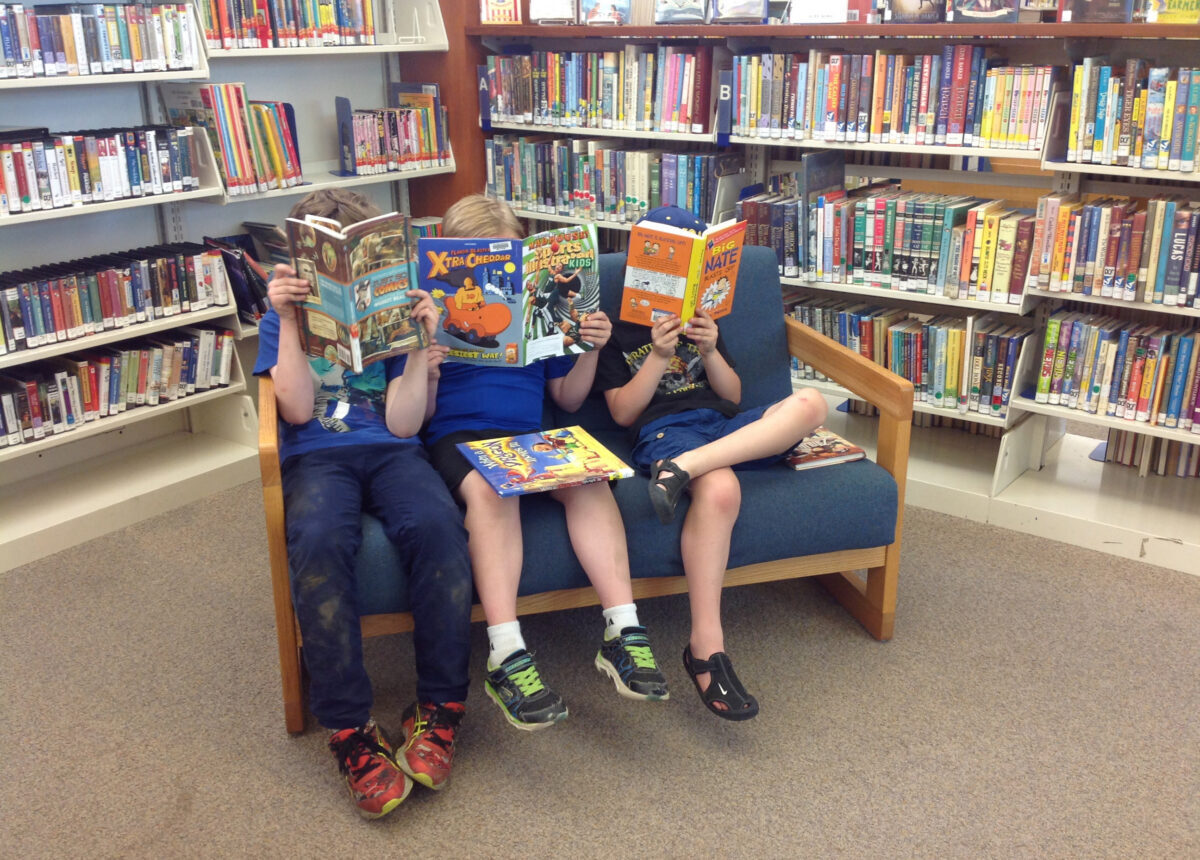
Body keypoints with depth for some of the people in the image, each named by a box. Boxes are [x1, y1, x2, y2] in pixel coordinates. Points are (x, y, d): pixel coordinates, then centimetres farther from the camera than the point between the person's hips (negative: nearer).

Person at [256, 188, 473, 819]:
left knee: (437, 524, -34)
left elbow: (402, 423, 5)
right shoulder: (284, 320, 16)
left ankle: (439, 708, -22)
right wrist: (288, 320, -8)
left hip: (391, 453, 1)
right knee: (318, 540, -36)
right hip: (317, 457, -1)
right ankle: (349, 730, -28)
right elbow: (298, 410, -2)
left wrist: (422, 344, -5)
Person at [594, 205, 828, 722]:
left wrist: (710, 352, 2)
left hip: (725, 427, 5)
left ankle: (684, 468, -40)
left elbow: (733, 396, 20)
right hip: (662, 430, -5)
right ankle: (706, 648, -39)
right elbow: (623, 412, 6)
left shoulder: (701, 320, 29)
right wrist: (659, 357, -7)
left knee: (810, 403, -26)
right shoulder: (617, 329, 15)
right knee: (720, 491, -41)